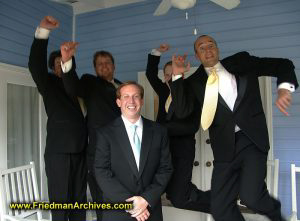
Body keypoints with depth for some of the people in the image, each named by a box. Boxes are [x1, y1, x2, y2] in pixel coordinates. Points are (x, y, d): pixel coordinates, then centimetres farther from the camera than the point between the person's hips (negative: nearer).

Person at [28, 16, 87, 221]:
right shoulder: (49, 83, 6)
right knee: (60, 201, 3)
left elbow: (82, 114, 15)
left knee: (79, 200, 11)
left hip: (80, 150, 4)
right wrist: (43, 31, -25)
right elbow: (35, 65, -14)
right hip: (58, 150, -4)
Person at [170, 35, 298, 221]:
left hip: (252, 139, -1)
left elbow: (283, 65, 12)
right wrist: (177, 76, -8)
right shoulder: (195, 82, 7)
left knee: (251, 197, -17)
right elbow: (182, 111, -4)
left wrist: (284, 88, -8)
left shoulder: (241, 62, 9)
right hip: (225, 146, 2)